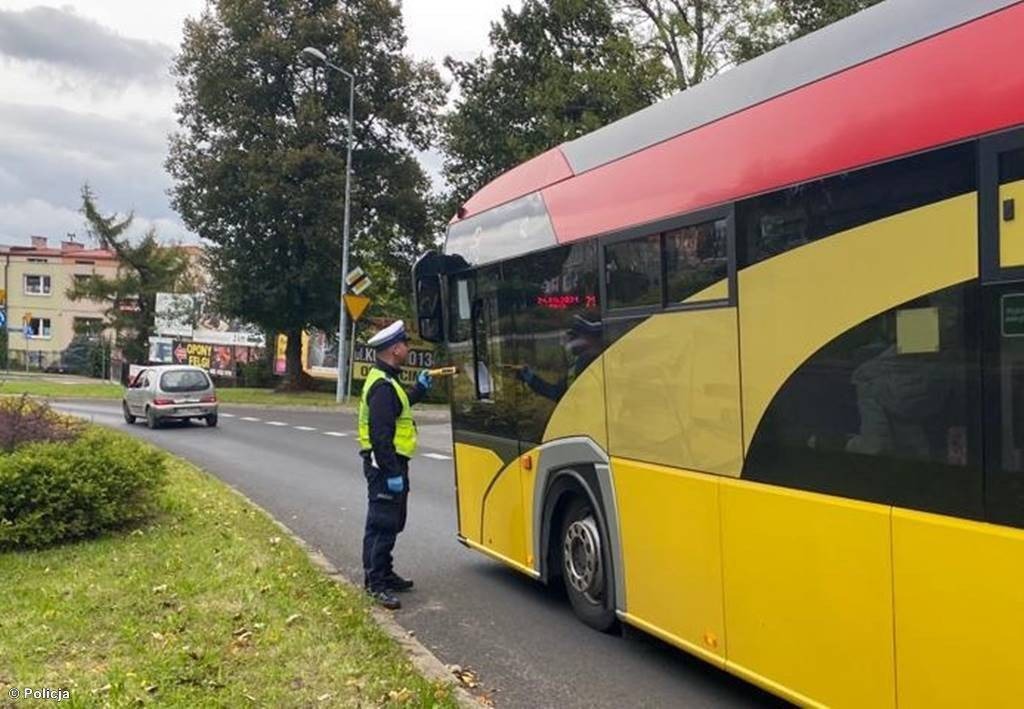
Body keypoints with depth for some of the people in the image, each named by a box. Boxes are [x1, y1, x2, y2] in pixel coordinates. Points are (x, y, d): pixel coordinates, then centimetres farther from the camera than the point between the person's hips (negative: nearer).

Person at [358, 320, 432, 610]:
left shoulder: (386, 380, 14)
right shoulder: (383, 386, -20)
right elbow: (380, 434, -25)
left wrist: (420, 388, 28)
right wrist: (392, 473, -26)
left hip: (389, 463, 11)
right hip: (385, 465, -11)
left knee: (391, 522, 19)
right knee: (382, 525, -6)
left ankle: (383, 574, 30)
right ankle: (376, 583, 0)